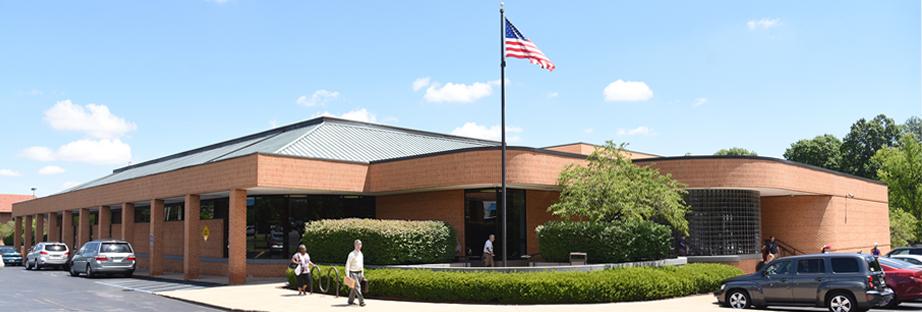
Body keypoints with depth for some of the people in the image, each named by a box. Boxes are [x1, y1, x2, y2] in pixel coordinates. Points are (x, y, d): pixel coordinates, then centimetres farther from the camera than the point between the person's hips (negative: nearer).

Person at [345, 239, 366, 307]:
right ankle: (361, 301, -14)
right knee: (357, 287, -12)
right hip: (353, 273, -7)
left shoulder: (361, 254, 11)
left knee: (354, 288, 13)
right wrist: (347, 275, -17)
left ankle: (350, 301, 25)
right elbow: (347, 265, -12)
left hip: (359, 273, 7)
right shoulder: (352, 254, -11)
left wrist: (362, 274, 21)